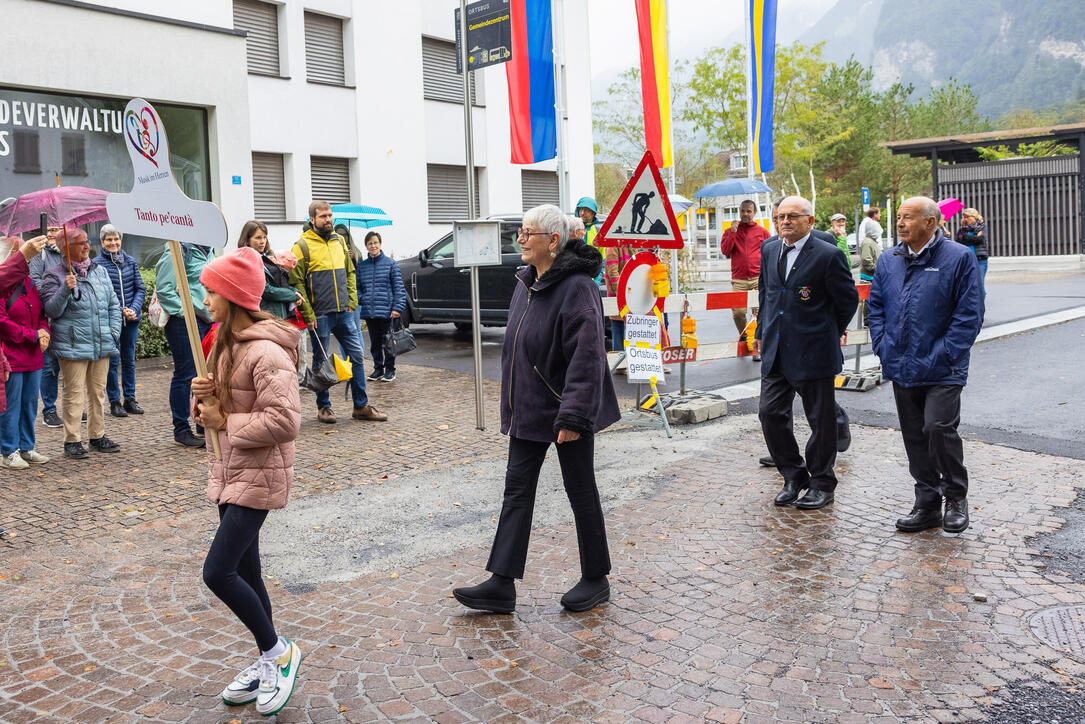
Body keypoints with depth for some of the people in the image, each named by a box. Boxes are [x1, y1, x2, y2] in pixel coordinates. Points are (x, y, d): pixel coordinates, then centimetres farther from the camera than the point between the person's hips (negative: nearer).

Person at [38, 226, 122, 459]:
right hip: (73, 347, -5)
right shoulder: (54, 276, -1)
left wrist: (114, 332, 9)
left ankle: (98, 436, 21)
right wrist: (65, 290, -22)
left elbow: (113, 304, 19)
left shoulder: (100, 271, 14)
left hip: (102, 345, 5)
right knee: (74, 393, -2)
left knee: (98, 392, 11)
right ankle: (72, 441, 5)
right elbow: (52, 310, -8)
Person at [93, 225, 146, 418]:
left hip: (131, 319, 4)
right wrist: (120, 311, -14)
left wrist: (134, 309, -8)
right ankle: (114, 402, 11)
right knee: (112, 362, 2)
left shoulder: (130, 261, 8)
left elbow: (140, 288, 7)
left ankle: (130, 399, 20)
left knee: (129, 360, 11)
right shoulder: (96, 263, -4)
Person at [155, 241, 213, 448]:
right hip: (185, 322, -8)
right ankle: (181, 431, 9)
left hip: (207, 320, 9)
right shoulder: (178, 250, -12)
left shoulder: (206, 251, 15)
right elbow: (163, 289, -16)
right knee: (185, 375, -2)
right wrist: (184, 312, -17)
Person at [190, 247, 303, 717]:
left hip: (258, 475, -9)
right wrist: (204, 397, -4)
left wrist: (225, 423, -18)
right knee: (243, 573, 15)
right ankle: (267, 662, 30)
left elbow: (285, 421, -27)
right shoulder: (226, 343, 10)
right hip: (230, 472, 10)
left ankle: (278, 651, 9)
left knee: (218, 572, -11)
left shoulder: (265, 352, -20)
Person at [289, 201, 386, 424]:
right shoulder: (303, 246, -4)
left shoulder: (339, 241, 12)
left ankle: (361, 406, 11)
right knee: (320, 361, 5)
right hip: (320, 314, -5)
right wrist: (308, 315, -11)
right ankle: (323, 407, 18)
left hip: (344, 312, 5)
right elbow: (297, 283, -6)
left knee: (357, 355, 3)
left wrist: (352, 301, 6)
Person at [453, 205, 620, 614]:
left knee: (581, 492, 6)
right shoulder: (527, 283, 10)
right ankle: (501, 585, 11)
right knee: (517, 491, 6)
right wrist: (513, 404, 19)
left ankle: (596, 580, 23)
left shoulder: (576, 287, -18)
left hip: (566, 413, -8)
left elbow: (586, 357, -23)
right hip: (529, 411, 8)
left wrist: (573, 415, -27)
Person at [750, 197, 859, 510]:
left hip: (813, 354, -5)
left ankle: (821, 484, 21)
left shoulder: (828, 255, -10)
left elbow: (848, 299, -2)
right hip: (775, 353, 6)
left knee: (820, 420, 6)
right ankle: (793, 476, 21)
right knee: (770, 412, 3)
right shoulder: (769, 250, 9)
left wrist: (827, 334, 6)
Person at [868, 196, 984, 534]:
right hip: (902, 369, 5)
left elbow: (970, 313, -7)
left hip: (941, 371, -5)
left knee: (939, 429, -15)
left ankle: (956, 498, 9)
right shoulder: (889, 260, 10)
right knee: (914, 437, 10)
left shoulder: (959, 257, -5)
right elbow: (876, 306, 17)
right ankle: (927, 505, 22)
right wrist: (883, 346, 4)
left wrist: (944, 355, -13)